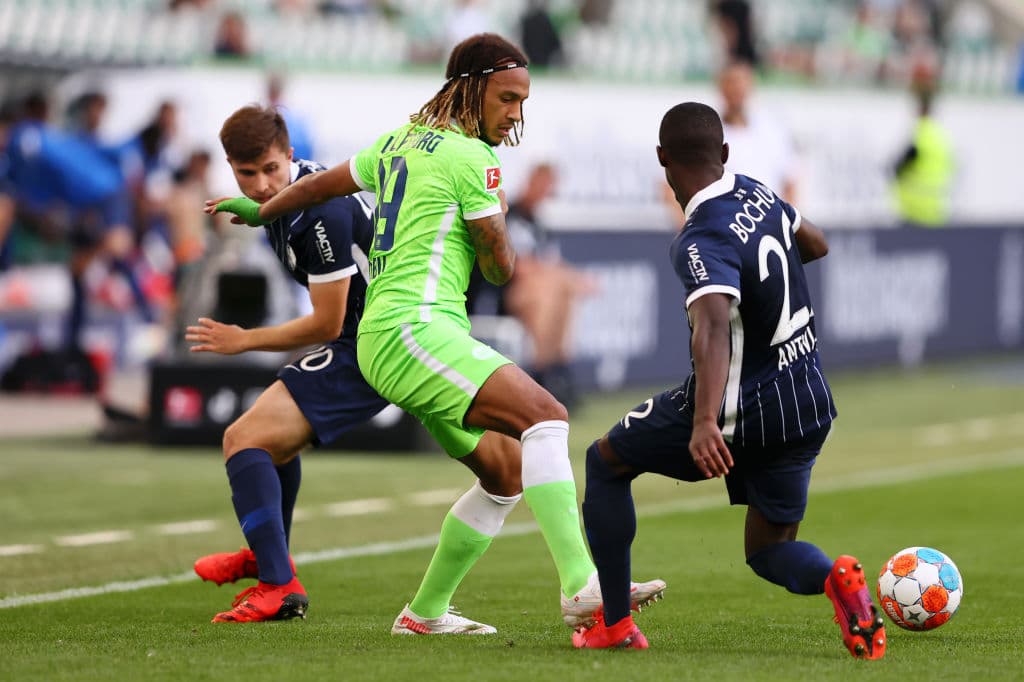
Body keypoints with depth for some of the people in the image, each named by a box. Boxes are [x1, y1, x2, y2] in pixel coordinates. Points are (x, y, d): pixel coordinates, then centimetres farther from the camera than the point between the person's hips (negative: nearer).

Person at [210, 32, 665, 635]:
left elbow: (321, 184, 34)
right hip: (413, 327, -10)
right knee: (546, 416, -25)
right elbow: (500, 268, -1)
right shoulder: (470, 158, -7)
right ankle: (582, 586, -39)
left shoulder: (401, 141, 20)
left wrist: (259, 212, 53)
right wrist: (499, 230, 23)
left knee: (507, 472, 10)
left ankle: (426, 612, 17)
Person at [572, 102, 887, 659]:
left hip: (742, 414, -7)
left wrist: (705, 422, -51)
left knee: (604, 462, 16)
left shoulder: (703, 241, -22)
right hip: (809, 404, 7)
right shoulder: (756, 193, 3)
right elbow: (815, 244, 24)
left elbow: (714, 326, -39)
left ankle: (615, 625, 13)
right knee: (768, 551, 18)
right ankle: (834, 577, -19)